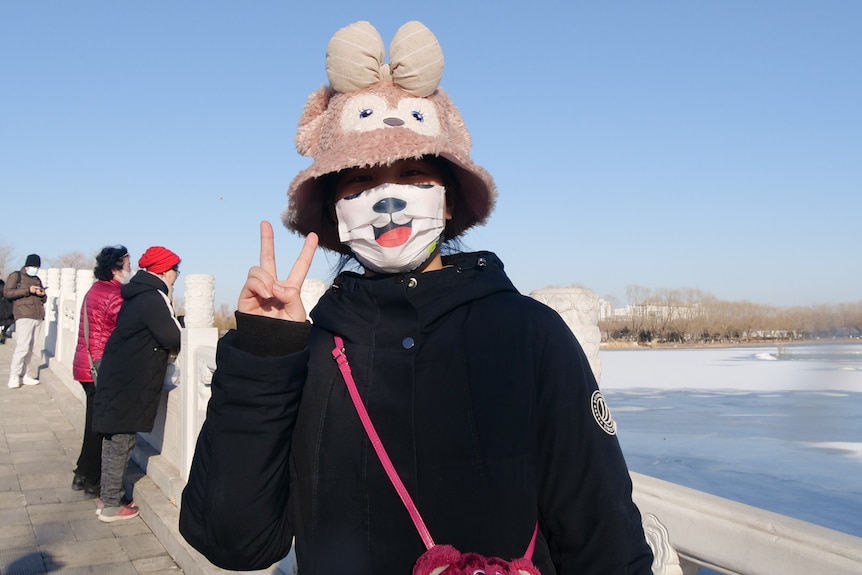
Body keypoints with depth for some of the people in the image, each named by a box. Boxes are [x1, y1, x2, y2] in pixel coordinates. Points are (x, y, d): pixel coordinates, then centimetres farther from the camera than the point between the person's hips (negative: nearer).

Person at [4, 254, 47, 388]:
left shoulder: (37, 280, 25)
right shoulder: (16, 276, 6)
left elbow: (44, 300, 28)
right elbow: (7, 292, -6)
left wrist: (42, 294, 4)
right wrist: (28, 290, -13)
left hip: (38, 317, 6)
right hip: (24, 316, -6)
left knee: (30, 348, 4)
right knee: (22, 346, -12)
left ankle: (24, 374, 8)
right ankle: (14, 376, -7)